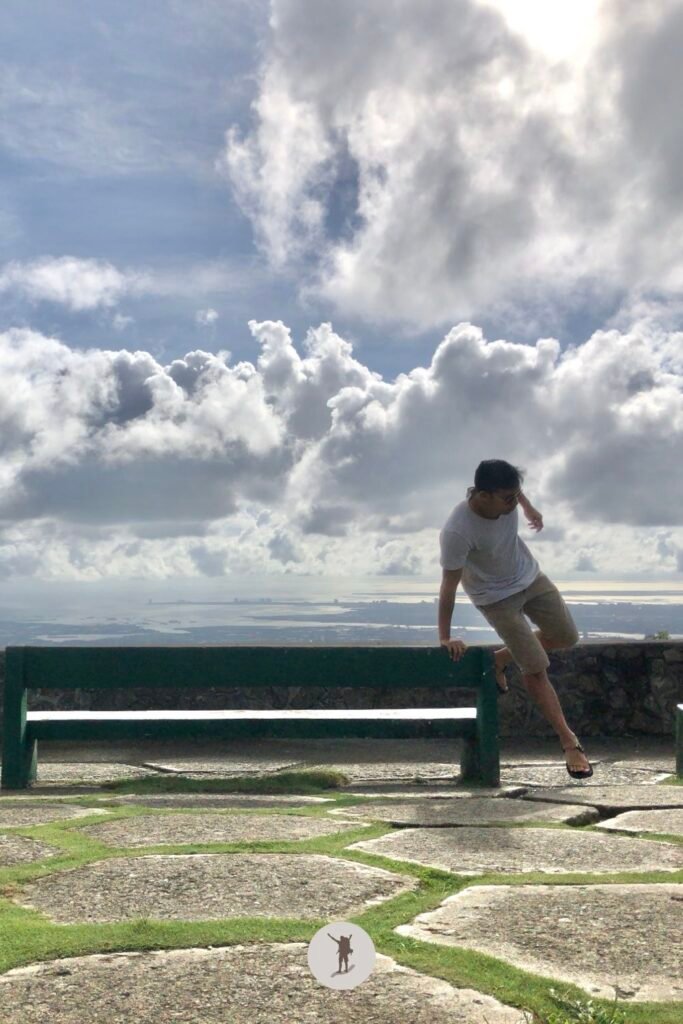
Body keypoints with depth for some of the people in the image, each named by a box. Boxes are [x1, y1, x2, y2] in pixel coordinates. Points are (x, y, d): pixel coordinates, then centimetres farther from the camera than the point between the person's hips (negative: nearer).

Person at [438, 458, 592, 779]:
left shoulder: (504, 495, -23)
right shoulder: (457, 532, -38)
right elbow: (449, 586, -29)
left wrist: (529, 508, 20)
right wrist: (445, 637, -23)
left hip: (529, 575, 6)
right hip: (496, 596, -6)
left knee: (565, 637, 15)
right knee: (535, 668, -8)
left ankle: (499, 659, 33)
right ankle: (570, 744, 1)